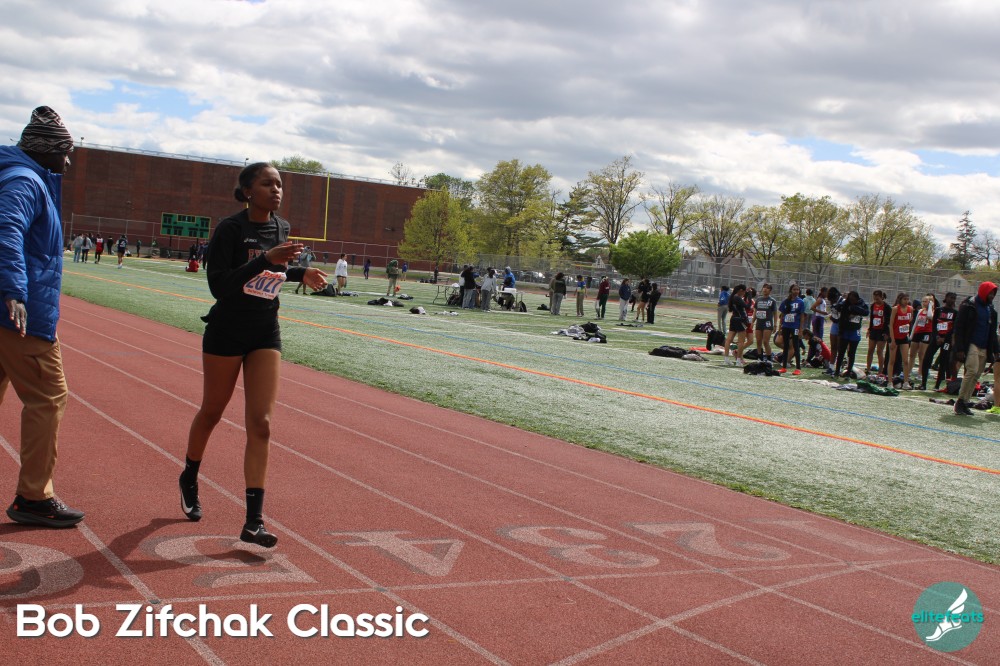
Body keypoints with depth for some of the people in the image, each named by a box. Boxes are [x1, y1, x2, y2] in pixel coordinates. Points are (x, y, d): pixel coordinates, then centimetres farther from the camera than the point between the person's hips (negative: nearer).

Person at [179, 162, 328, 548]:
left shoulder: (281, 228, 5)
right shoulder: (230, 229, -14)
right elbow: (218, 285, -22)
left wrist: (300, 274, 4)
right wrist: (266, 260, -30)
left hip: (266, 333, 4)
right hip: (226, 331, -4)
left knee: (260, 424, -5)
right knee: (212, 412, 13)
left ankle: (253, 522, -5)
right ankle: (189, 479, 43)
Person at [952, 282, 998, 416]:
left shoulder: (991, 310, 17)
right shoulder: (968, 306, -4)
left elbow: (992, 332, 24)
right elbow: (959, 328, -8)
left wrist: (994, 350, 16)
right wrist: (960, 349, -16)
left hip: (984, 348, 7)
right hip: (971, 345, -7)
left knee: (976, 376, 4)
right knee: (972, 371, -20)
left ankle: (964, 403, 9)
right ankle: (960, 400, -11)